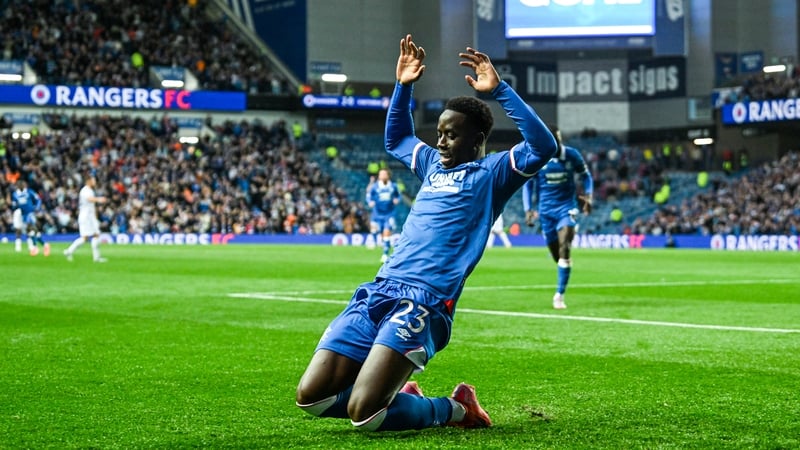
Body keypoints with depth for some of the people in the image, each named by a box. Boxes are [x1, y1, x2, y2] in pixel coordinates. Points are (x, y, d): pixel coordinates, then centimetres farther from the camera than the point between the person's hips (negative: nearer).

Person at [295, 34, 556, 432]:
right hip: (378, 290, 8)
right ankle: (399, 396, 20)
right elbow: (395, 139, 45)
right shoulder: (433, 163, 25)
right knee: (311, 397, -4)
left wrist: (498, 89, -13)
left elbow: (543, 146, -13)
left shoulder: (491, 173, 5)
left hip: (424, 302, -7)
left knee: (364, 413, -23)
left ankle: (454, 409, 4)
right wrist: (404, 85, 32)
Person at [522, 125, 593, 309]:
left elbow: (586, 176, 9)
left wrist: (588, 196, -8)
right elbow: (528, 184, 5)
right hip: (546, 210, 2)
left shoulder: (572, 155, -6)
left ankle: (560, 294, -16)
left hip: (566, 207, -1)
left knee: (564, 249, -19)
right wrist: (528, 209, -3)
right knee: (556, 254, 5)